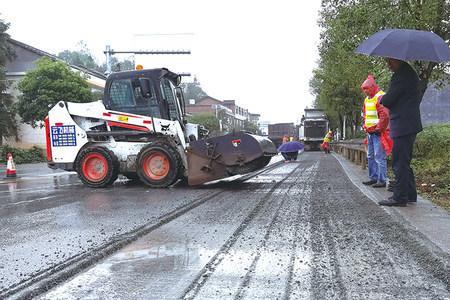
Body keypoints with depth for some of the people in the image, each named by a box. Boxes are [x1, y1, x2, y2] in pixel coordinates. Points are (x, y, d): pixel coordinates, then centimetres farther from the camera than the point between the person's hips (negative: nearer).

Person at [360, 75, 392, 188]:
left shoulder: (380, 97, -14)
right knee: (370, 156, 15)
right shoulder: (367, 99, 16)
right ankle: (373, 177, 24)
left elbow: (385, 115, -22)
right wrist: (365, 126, 15)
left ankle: (382, 180, -5)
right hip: (370, 132, 10)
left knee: (379, 157, -9)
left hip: (378, 132, -10)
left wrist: (378, 128, -17)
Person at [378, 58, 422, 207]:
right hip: (411, 123, 11)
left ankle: (400, 197, -3)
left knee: (399, 163, -6)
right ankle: (410, 194, 23)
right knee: (404, 162, 17)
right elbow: (418, 97, 25)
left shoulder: (401, 75, -16)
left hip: (402, 126, -11)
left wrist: (381, 98, 4)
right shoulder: (410, 73, 17)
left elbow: (388, 100, -19)